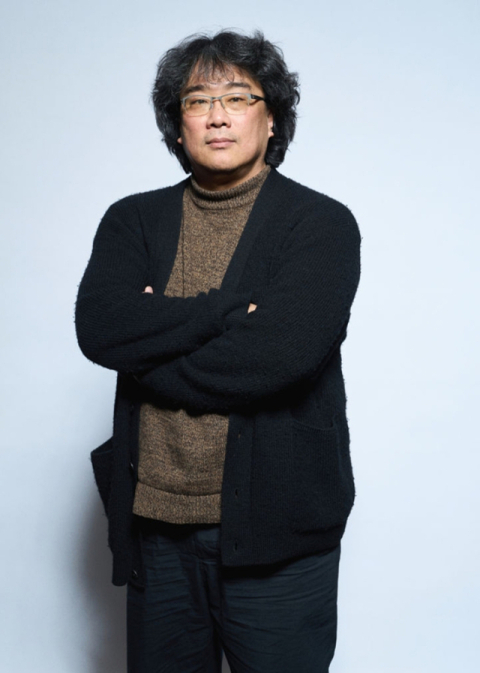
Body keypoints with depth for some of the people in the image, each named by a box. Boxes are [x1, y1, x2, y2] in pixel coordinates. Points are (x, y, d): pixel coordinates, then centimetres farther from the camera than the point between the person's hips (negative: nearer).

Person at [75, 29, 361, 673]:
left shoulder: (323, 224, -4)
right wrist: (231, 309, -15)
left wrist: (149, 346, -8)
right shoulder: (133, 221, 8)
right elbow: (97, 327, -9)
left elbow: (278, 353, -18)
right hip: (155, 527, 4)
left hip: (276, 535, -3)